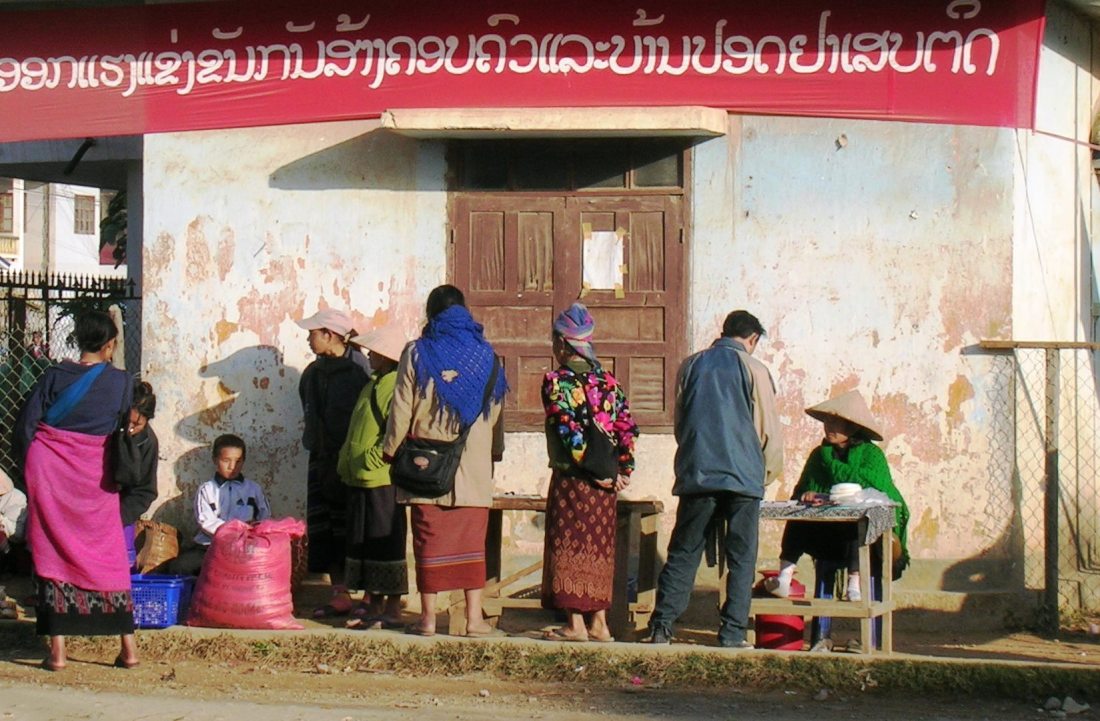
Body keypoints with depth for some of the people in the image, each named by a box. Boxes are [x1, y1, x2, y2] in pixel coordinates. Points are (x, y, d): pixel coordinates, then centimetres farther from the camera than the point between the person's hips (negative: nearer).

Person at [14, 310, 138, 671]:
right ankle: (128, 648, 11)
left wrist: (30, 464, 12)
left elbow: (24, 427, -3)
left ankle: (57, 651, 1)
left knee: (53, 555, 4)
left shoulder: (56, 375, -3)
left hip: (49, 469, -1)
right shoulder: (120, 381, -3)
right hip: (94, 476, 1)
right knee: (108, 556, 10)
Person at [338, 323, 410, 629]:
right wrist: (347, 461, 15)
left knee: (386, 544, -4)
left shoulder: (397, 386, -12)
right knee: (363, 543, 12)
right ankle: (370, 602, 19)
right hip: (359, 479, 10)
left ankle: (392, 609, 1)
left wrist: (371, 460, -19)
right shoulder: (372, 384, 18)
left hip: (383, 479, -10)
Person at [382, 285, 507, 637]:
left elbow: (401, 408, -1)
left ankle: (428, 617, 4)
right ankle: (474, 617, 4)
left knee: (429, 539, 2)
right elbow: (495, 408, 11)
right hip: (474, 463, 2)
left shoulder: (417, 353, -1)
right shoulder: (485, 354, 6)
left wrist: (391, 450, 8)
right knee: (472, 540, 5)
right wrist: (494, 451, 21)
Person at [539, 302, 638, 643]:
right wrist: (623, 470, 2)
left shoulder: (556, 381, -7)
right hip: (606, 483, 5)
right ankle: (599, 622, 13)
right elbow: (627, 426, 4)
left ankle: (576, 624, -1)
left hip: (572, 477, -5)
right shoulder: (607, 381, 10)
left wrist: (593, 471, -13)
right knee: (599, 548, 11)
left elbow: (569, 431, -16)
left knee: (570, 547, 0)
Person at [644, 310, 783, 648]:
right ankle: (732, 633, 1)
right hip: (743, 476, -3)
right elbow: (769, 430, 0)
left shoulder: (691, 366, 9)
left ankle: (661, 626, 3)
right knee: (741, 557, 4)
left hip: (696, 475, 3)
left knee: (683, 553, 8)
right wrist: (769, 472, 16)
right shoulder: (754, 370, -2)